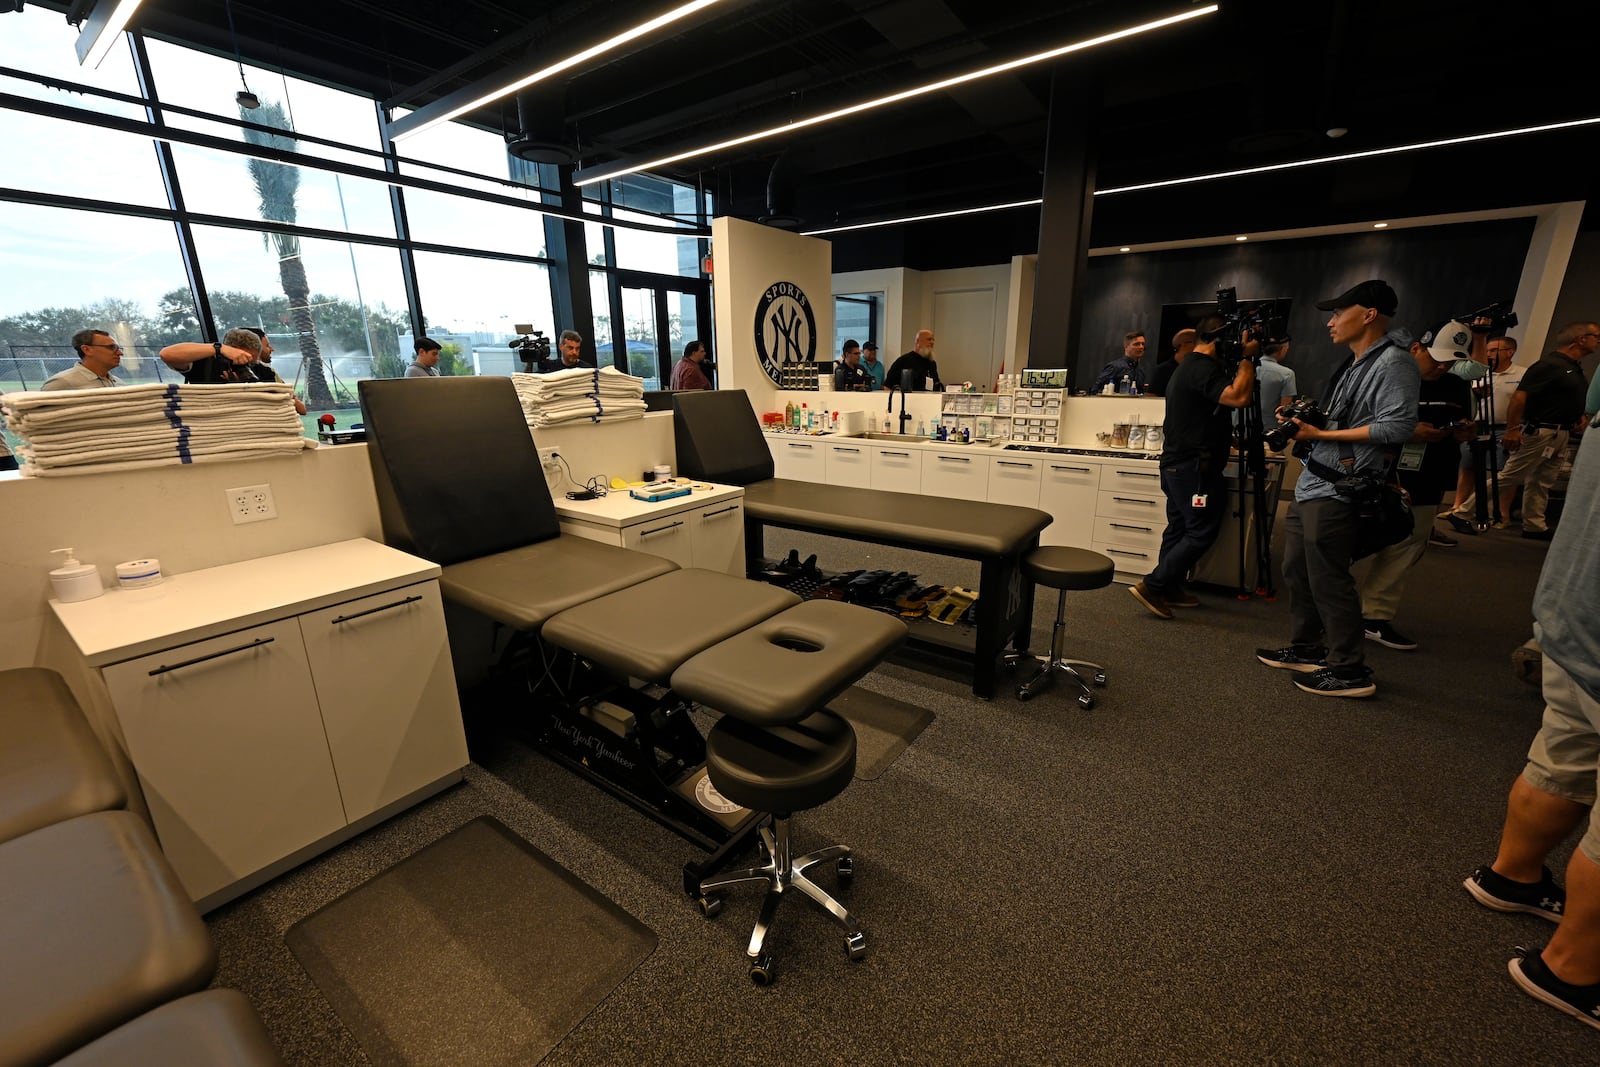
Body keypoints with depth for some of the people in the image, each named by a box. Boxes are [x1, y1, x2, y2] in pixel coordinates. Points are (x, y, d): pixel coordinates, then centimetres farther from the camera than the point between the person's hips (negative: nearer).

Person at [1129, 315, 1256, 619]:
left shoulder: (1191, 366, 18)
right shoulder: (1203, 368, -16)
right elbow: (1239, 397, -26)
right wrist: (1247, 358, -16)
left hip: (1180, 464, 11)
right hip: (1194, 466, -11)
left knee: (1180, 529, 13)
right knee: (1202, 531, -7)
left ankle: (1169, 590, 19)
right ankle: (1152, 586, -8)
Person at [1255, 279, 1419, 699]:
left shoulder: (1393, 363, -9)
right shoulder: (1352, 365, 20)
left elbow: (1396, 427, -18)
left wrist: (1320, 434, -17)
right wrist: (1304, 420, 6)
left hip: (1336, 491, -10)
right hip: (1309, 486, 10)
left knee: (1328, 579, -5)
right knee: (1297, 571, 15)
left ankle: (1350, 670, 6)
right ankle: (1306, 650, 28)